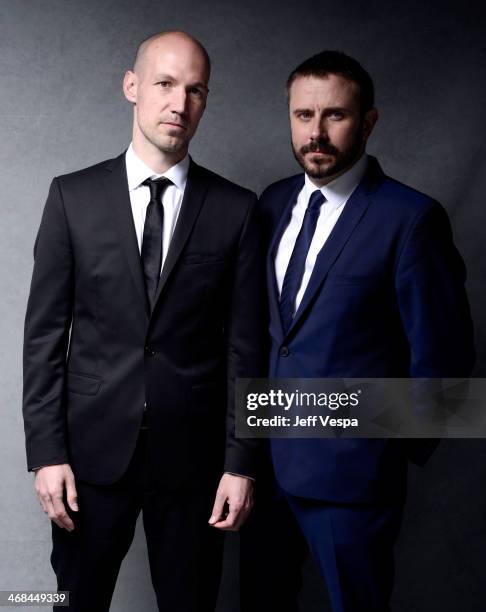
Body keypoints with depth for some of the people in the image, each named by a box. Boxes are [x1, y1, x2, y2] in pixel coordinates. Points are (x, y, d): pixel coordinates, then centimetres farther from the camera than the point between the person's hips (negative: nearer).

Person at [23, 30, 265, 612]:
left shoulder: (235, 208, -1)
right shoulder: (73, 195, -1)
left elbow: (243, 344, -1)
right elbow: (45, 330, -1)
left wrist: (240, 462, -3)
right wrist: (46, 451, -5)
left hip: (192, 454, 0)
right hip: (92, 448, 0)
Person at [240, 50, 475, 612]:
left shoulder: (411, 218, -14)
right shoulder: (275, 202, 5)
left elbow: (442, 355, -11)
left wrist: (400, 448, -3)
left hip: (349, 469, -5)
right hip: (264, 454, 6)